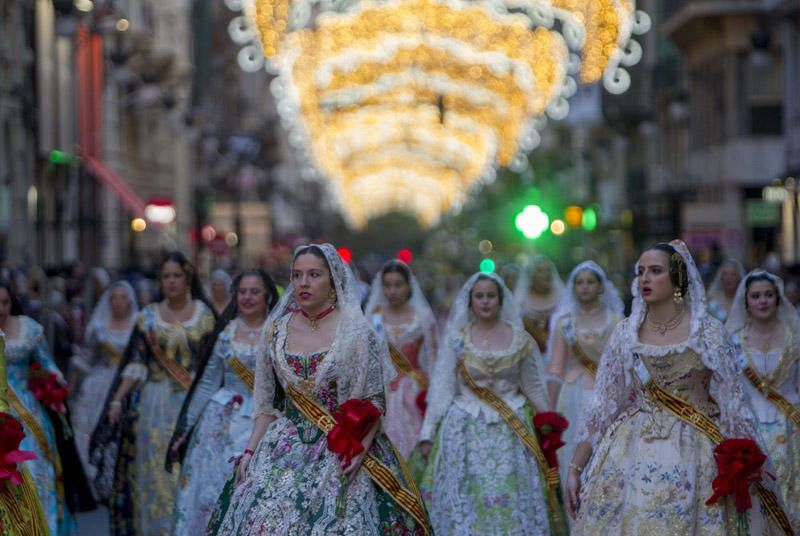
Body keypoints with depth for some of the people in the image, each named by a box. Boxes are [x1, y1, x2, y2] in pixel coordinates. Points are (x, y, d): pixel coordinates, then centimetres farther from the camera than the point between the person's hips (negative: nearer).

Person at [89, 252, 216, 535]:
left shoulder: (204, 313, 4)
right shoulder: (148, 316, 5)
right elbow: (136, 364, 2)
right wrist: (117, 399, -8)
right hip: (155, 403, 1)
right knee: (155, 469, 1)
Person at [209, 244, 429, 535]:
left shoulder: (356, 333, -5)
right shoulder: (278, 328, 7)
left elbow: (375, 401, -4)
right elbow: (268, 401, 12)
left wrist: (361, 449, -17)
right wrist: (251, 450, 3)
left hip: (341, 453, -3)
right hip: (287, 447, 3)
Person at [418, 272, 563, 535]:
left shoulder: (520, 339, 4)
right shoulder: (456, 340, 1)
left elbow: (534, 387, 11)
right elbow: (441, 387, 0)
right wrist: (428, 433, -3)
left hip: (510, 430, 1)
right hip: (467, 430, -1)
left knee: (512, 500, -2)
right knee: (467, 501, -2)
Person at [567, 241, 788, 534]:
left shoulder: (709, 332, -3)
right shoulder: (625, 332, 4)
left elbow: (732, 404, -1)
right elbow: (601, 403, 6)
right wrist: (575, 467, 2)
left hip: (692, 454, -2)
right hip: (632, 453, 2)